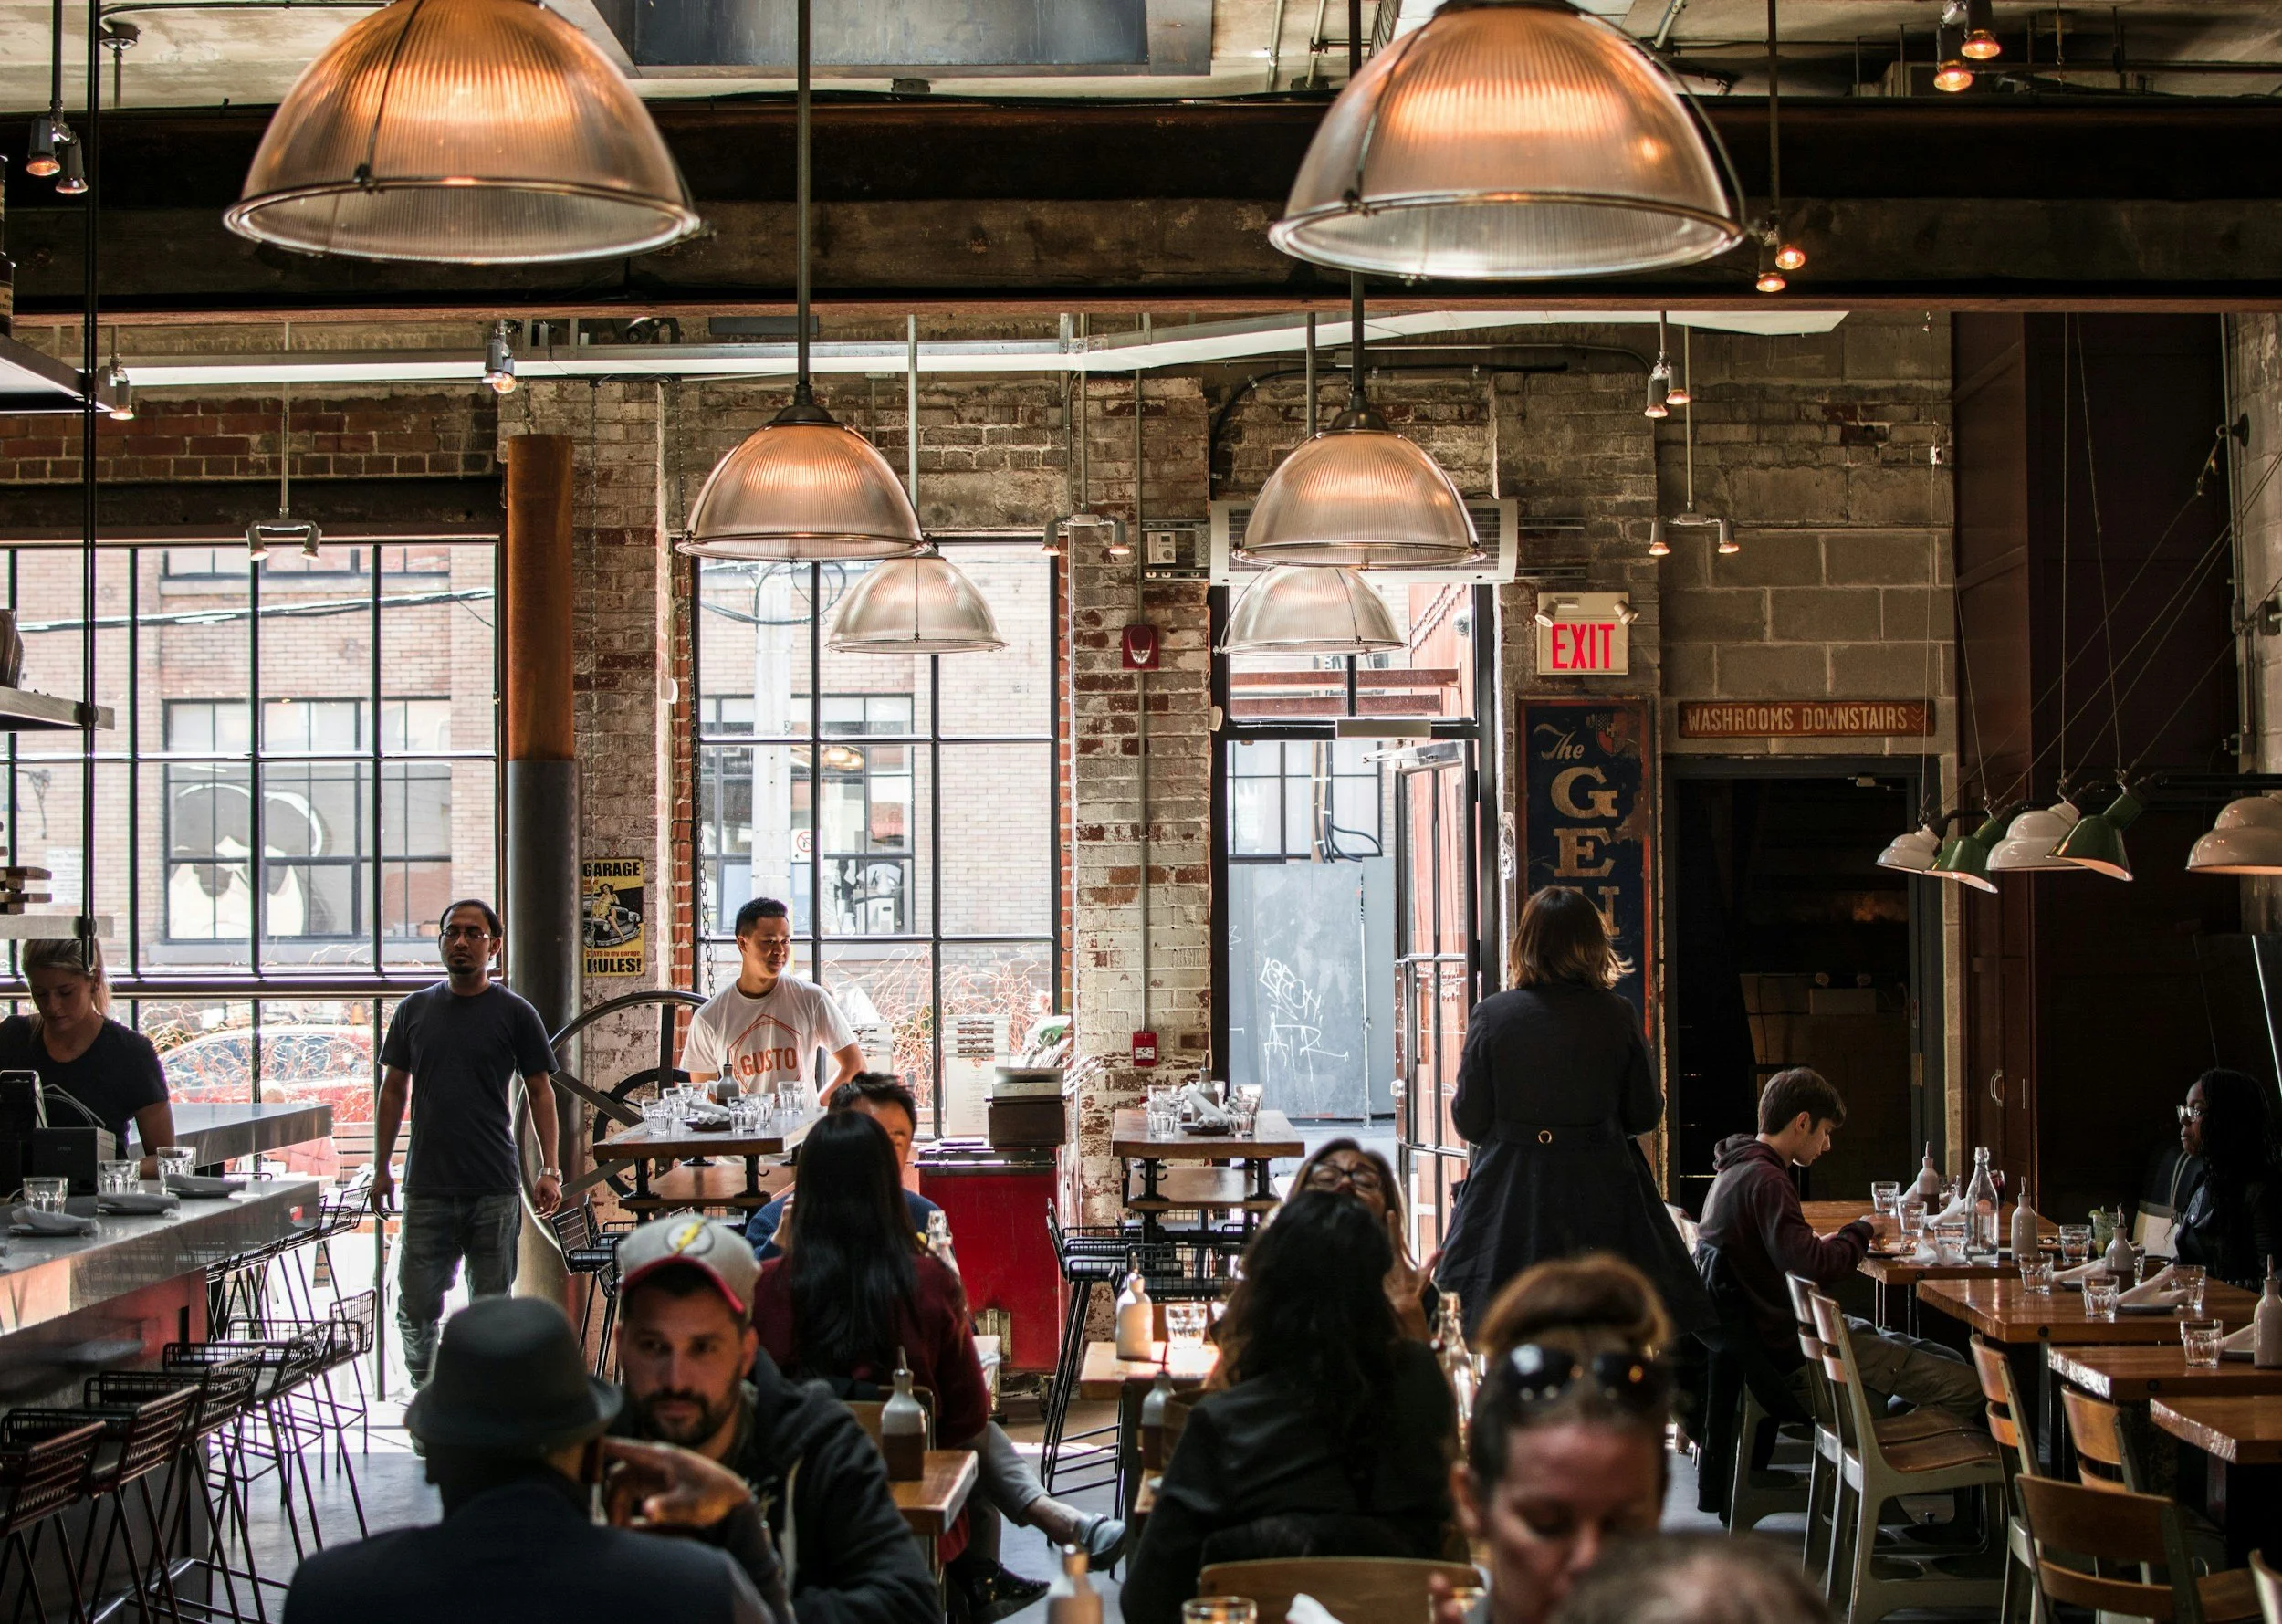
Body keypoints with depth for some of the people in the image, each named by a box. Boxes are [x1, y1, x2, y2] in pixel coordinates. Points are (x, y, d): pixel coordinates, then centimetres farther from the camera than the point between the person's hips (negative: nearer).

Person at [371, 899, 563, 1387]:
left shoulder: (515, 1014, 2)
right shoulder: (414, 1011, 9)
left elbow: (540, 1092, 4)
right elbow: (393, 1091, 14)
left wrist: (549, 1170, -4)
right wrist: (381, 1168, 10)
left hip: (495, 1187, -2)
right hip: (427, 1187, 2)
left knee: (491, 1307, 4)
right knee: (416, 1306, 1)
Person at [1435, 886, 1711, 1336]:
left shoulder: (1491, 1015, -5)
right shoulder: (1618, 1017, -4)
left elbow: (1470, 1122, -2)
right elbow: (1644, 1115, 4)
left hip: (1511, 1197, 0)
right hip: (1602, 1195, 1)